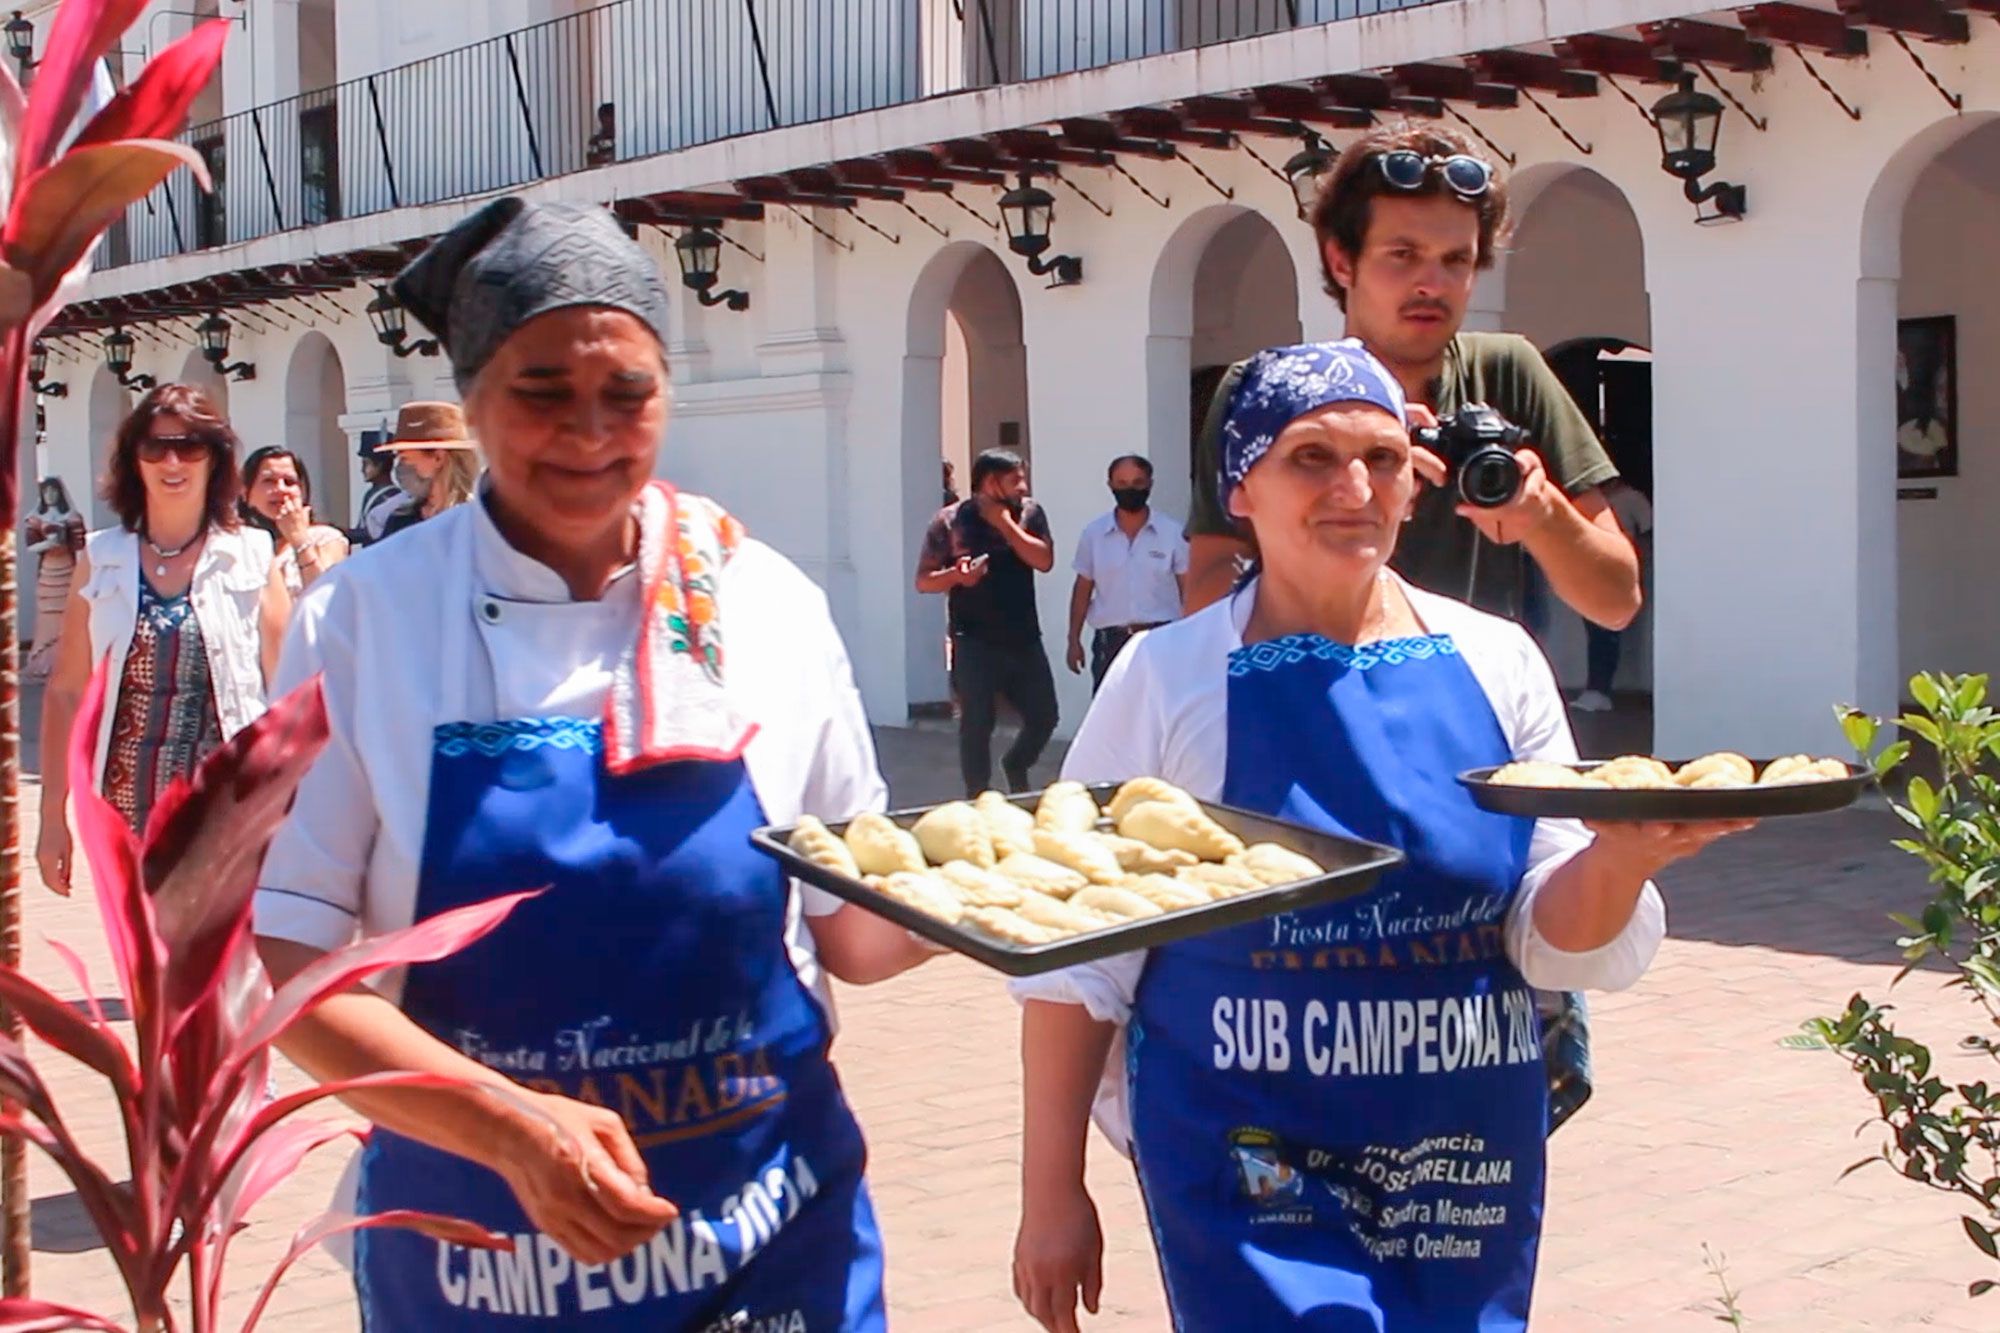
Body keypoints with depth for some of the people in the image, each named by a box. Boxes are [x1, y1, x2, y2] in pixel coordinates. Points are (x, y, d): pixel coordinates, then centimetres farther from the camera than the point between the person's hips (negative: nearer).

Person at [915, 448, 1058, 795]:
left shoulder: (1029, 513, 5)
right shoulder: (950, 520, -3)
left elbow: (1044, 561, -8)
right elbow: (923, 581, -1)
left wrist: (1005, 523, -11)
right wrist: (957, 575, -21)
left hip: (1024, 639, 4)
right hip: (975, 643, -4)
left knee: (1044, 716, 8)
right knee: (976, 725, -3)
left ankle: (1015, 765, 37)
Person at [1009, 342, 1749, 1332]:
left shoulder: (1495, 662, 2)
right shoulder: (1166, 679, -6)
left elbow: (1552, 941, 2)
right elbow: (1080, 956, -2)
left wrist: (1621, 858, -19)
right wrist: (1051, 1193, -1)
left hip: (1468, 1175, 3)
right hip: (1251, 1182, -3)